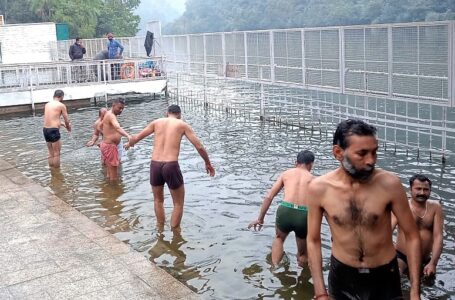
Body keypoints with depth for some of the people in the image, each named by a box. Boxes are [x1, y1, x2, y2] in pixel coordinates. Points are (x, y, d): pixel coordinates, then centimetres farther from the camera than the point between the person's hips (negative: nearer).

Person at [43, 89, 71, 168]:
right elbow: (67, 120, -1)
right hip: (53, 130, -7)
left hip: (45, 129, 7)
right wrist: (68, 128, 18)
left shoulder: (47, 104, 14)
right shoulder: (61, 105, -5)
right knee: (57, 153, 1)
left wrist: (61, 123, 30)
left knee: (51, 153, 17)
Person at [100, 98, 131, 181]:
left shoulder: (109, 114, 13)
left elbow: (100, 126, 29)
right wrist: (128, 136, -56)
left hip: (108, 145, 11)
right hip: (109, 146, -11)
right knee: (114, 176, -6)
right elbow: (117, 127, -41)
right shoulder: (111, 115, -20)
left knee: (110, 172, 19)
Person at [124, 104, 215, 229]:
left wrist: (129, 144, 43)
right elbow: (199, 147, 5)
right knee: (178, 204, 15)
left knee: (158, 200, 27)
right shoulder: (182, 125, 8)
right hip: (171, 166, -3)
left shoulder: (157, 122, 13)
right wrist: (208, 163, 20)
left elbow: (137, 137, 20)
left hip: (155, 165, 3)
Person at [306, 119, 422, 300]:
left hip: (384, 277, 0)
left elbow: (412, 236, -8)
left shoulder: (389, 184, -18)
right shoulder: (319, 188, -15)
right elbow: (313, 241, -4)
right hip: (341, 275, 1)